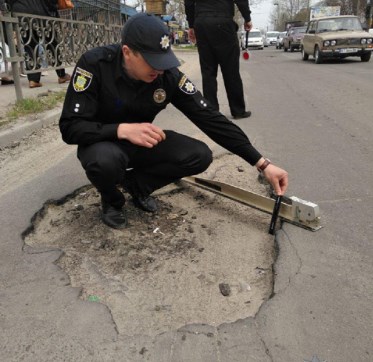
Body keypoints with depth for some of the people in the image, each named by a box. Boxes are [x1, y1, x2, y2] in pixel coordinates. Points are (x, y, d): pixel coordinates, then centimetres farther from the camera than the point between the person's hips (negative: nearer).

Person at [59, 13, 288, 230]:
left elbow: (210, 119, -17)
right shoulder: (94, 64, -25)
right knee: (105, 161, -39)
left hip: (142, 143, 3)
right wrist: (123, 130, -42)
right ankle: (112, 200, -1)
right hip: (103, 141, -3)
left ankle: (137, 184, 6)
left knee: (200, 156, -18)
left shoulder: (169, 75, -18)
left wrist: (263, 163, -18)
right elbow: (70, 127, -25)